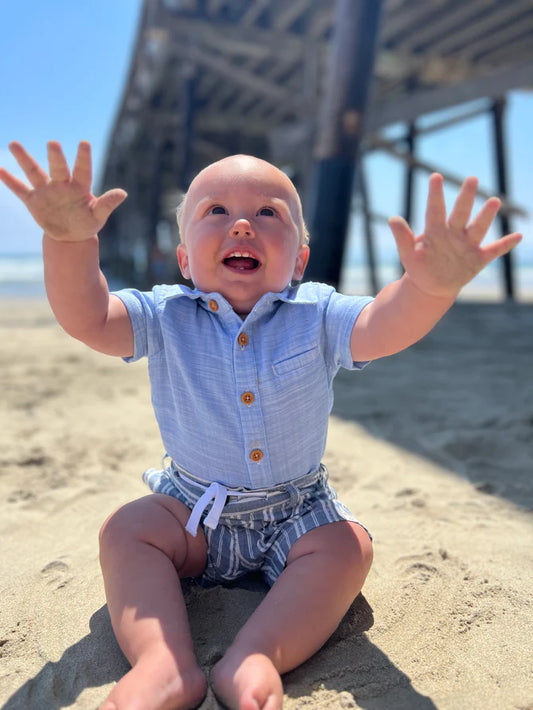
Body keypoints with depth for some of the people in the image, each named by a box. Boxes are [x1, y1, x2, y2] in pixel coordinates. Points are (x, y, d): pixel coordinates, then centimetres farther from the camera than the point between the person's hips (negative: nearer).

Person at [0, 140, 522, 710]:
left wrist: (430, 286, -54)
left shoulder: (317, 316, -13)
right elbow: (87, 318, -24)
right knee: (124, 531, -16)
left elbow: (386, 327, -31)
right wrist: (68, 241, -43)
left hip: (299, 514, 0)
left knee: (347, 546, -22)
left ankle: (256, 659, -28)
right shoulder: (165, 317, -10)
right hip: (195, 513, 1)